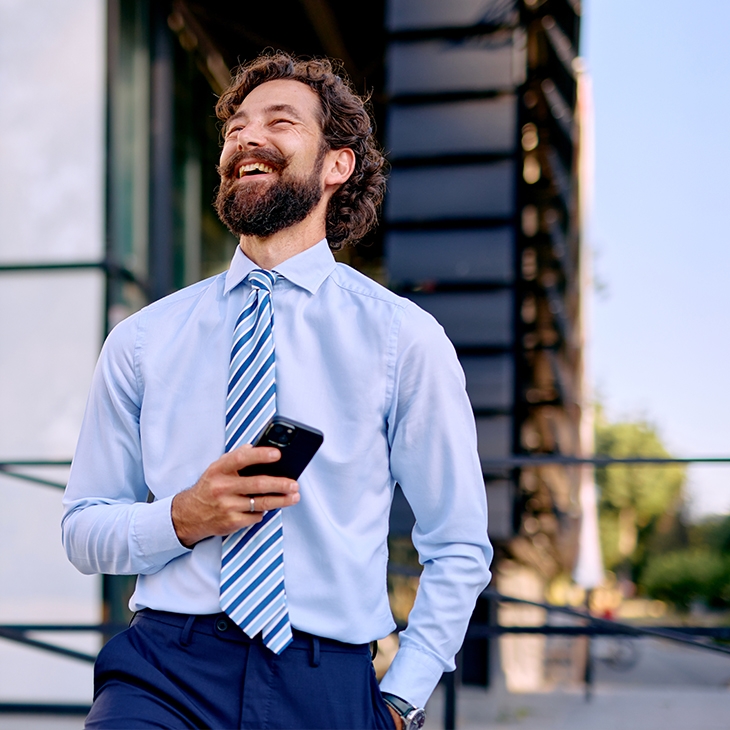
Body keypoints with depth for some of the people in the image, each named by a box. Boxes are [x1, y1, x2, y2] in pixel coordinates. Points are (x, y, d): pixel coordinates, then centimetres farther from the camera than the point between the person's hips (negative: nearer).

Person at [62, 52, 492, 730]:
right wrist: (183, 518, -8)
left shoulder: (404, 338, 2)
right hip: (164, 668, -1)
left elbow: (459, 548, 7)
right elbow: (83, 531, 11)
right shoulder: (141, 341, 8)